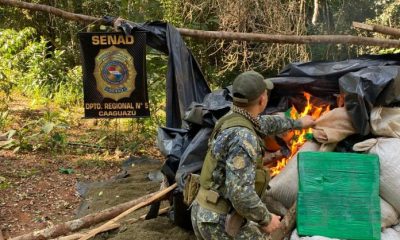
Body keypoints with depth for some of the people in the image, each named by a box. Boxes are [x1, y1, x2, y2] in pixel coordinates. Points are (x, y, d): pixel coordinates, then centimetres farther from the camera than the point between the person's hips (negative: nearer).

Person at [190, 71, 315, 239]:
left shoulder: (232, 118, 5)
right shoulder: (243, 136, -25)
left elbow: (267, 123, 26)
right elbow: (240, 192, -31)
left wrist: (297, 123, 41)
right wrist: (265, 219, -15)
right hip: (220, 222, -9)